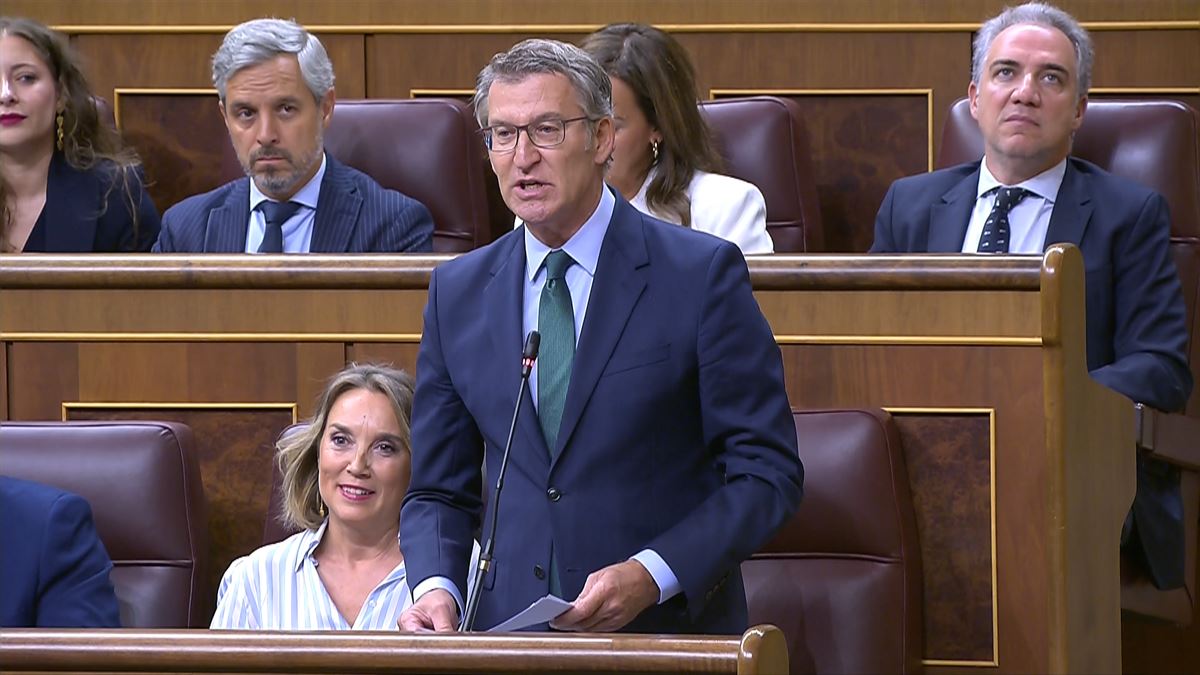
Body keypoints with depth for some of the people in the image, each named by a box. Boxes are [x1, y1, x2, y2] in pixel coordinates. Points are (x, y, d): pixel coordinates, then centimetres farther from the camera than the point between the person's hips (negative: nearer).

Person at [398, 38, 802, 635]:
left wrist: (651, 575, -16)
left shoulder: (702, 273, -1)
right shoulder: (457, 292, 12)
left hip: (668, 630, -5)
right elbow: (439, 490, 16)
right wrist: (435, 587, -5)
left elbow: (767, 473, -3)